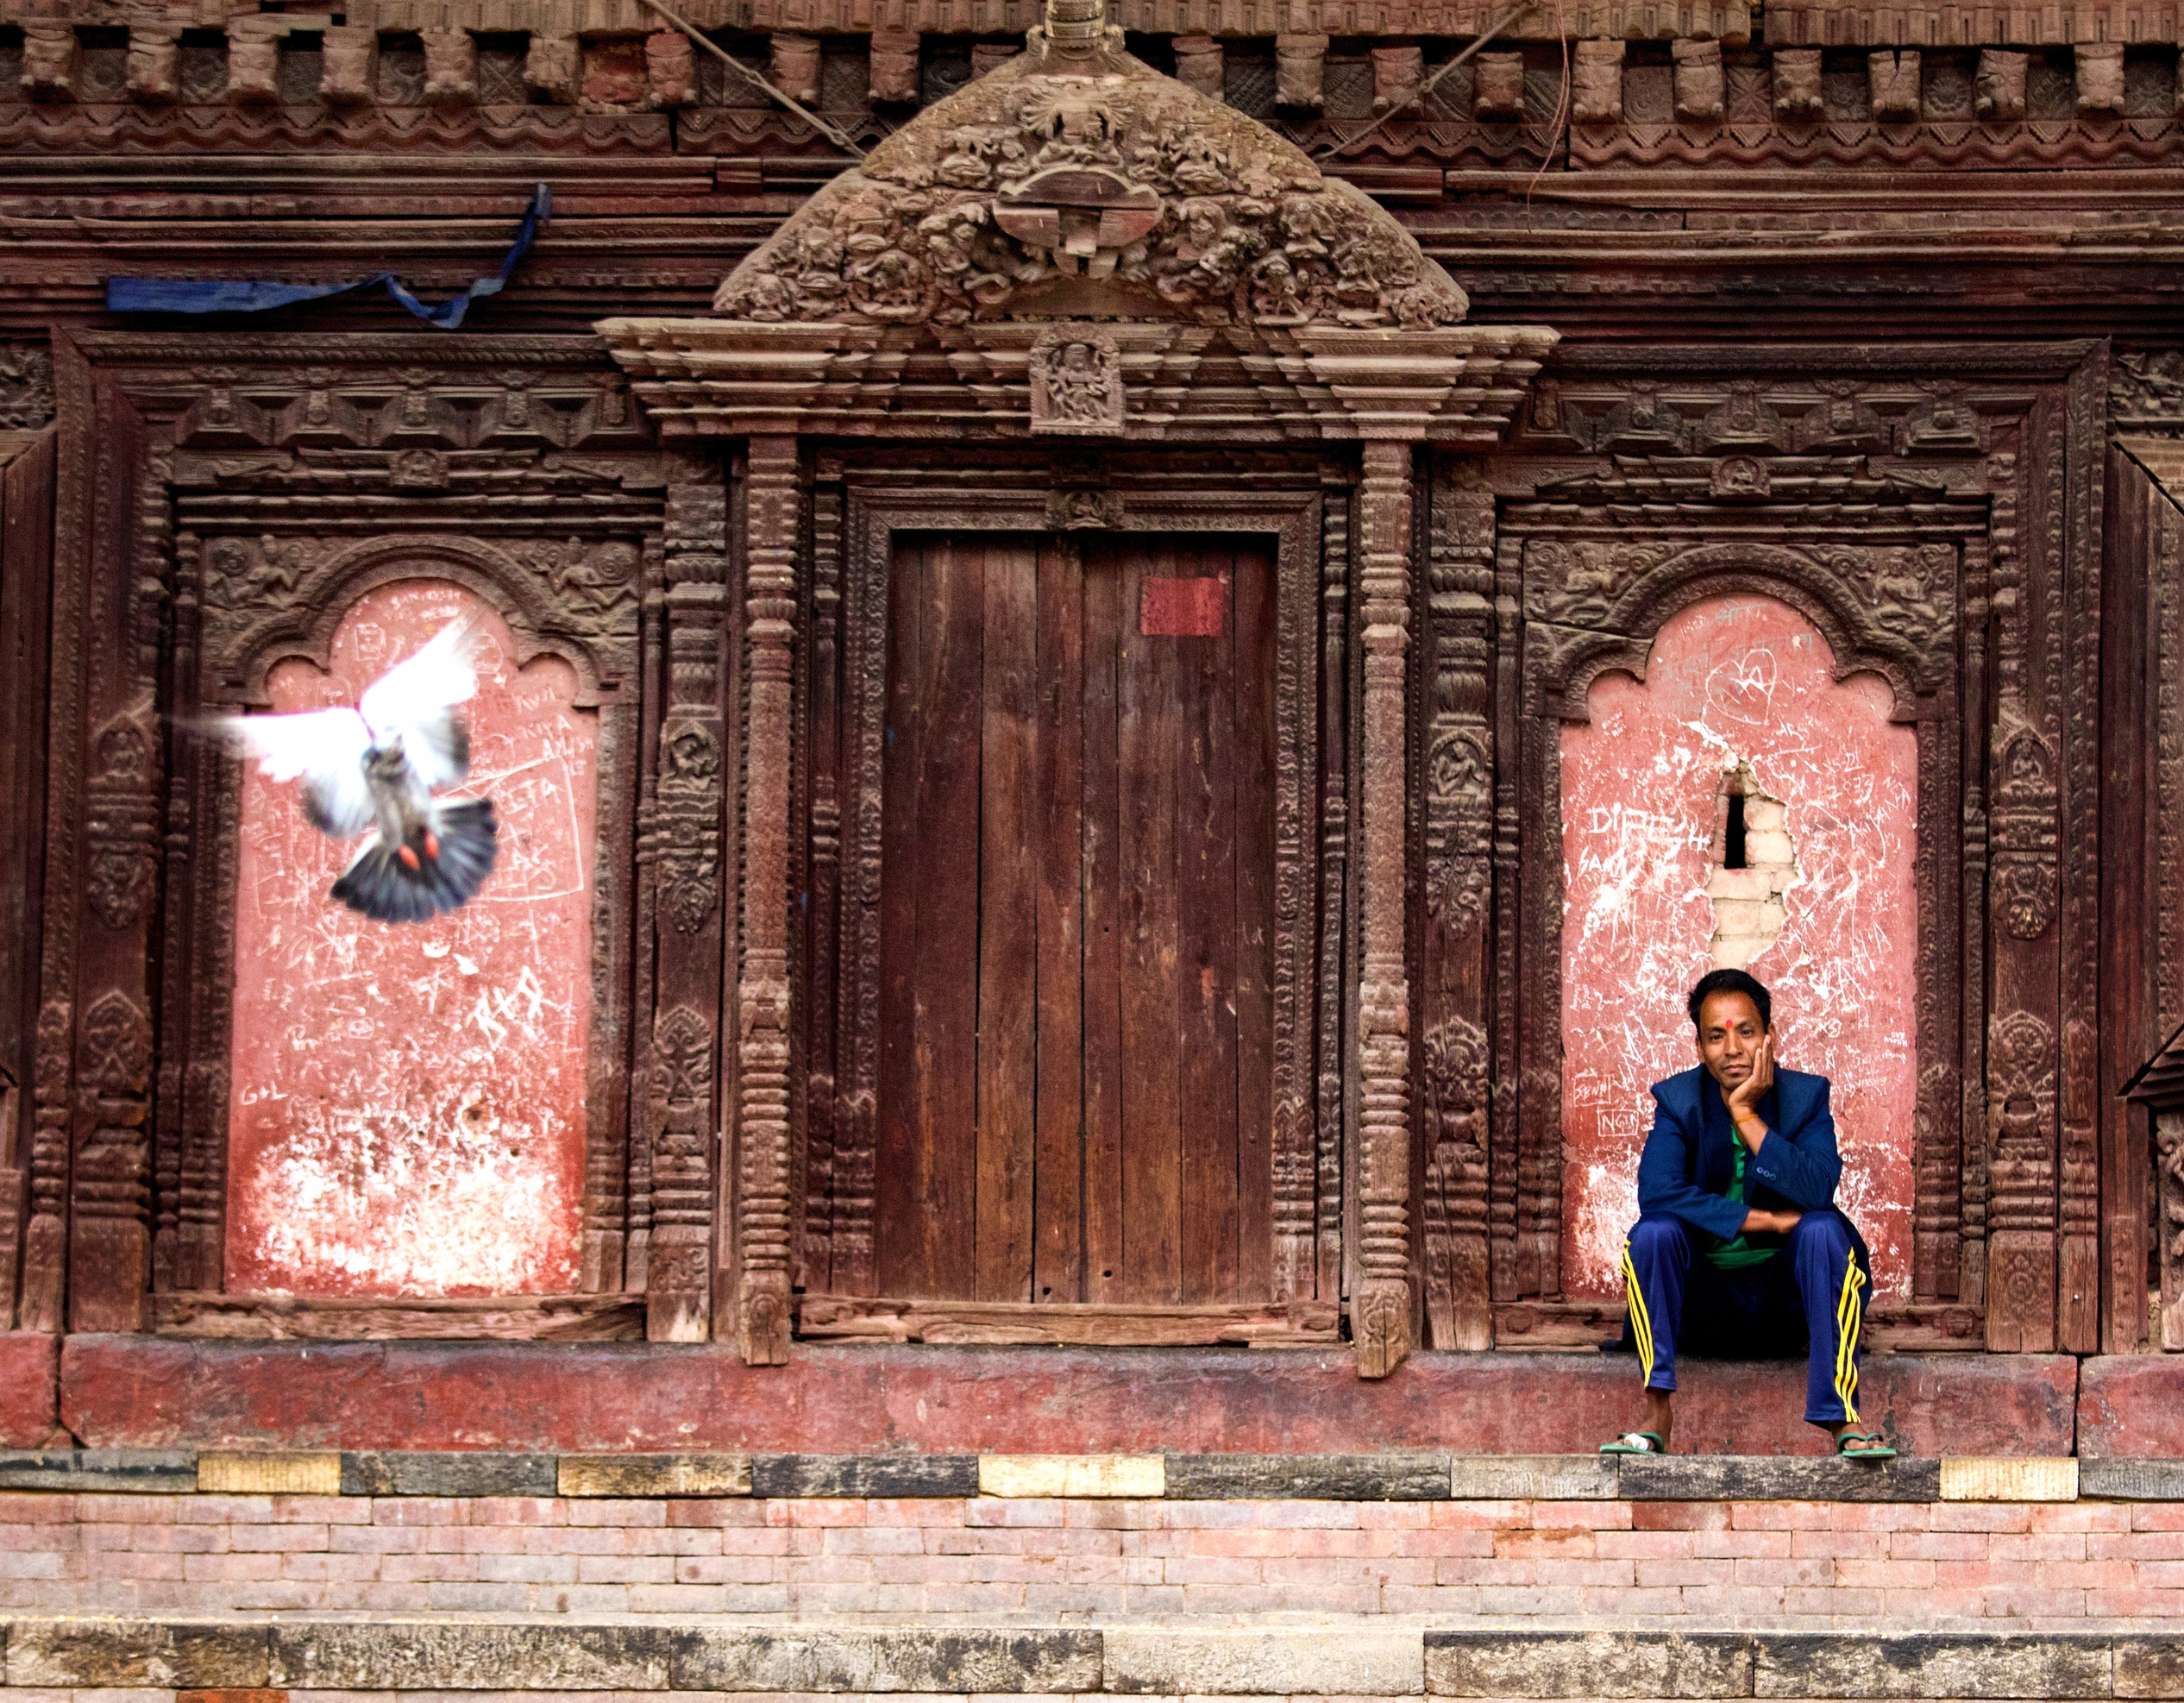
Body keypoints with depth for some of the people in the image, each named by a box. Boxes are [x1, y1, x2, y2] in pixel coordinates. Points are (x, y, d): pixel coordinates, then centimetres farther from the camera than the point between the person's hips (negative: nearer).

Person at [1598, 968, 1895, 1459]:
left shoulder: (1806, 1096, -4)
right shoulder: (1677, 1101, -4)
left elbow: (1818, 1190, -22)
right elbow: (1656, 1191, -22)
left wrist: (1746, 1115, -25)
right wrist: (1769, 1221, -23)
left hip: (1786, 1299, 0)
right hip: (1705, 1301, 0)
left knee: (1824, 1230, -28)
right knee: (1653, 1230, -26)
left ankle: (1842, 1415, -32)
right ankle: (1657, 1414, -30)